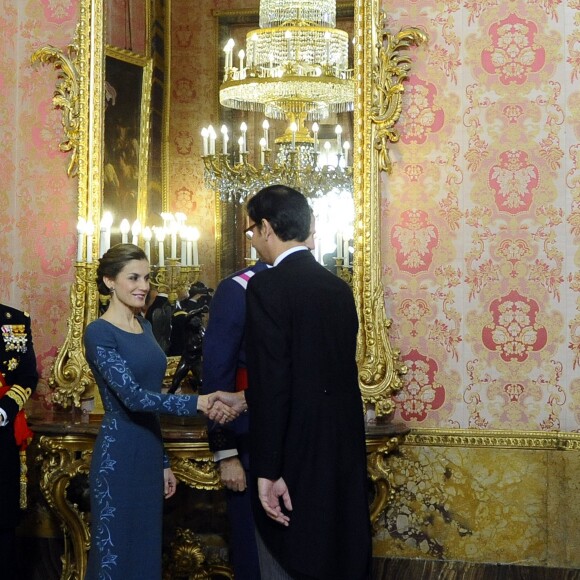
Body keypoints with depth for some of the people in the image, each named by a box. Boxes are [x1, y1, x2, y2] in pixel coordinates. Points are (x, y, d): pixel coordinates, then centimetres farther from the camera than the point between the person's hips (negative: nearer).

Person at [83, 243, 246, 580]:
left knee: (147, 549, 14)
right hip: (117, 456, -8)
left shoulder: (145, 326, 11)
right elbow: (133, 397, -24)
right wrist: (201, 402, -33)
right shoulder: (99, 333, -13)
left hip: (149, 452, 8)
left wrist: (163, 461, 16)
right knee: (116, 552, 1)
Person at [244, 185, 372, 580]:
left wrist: (266, 471, -17)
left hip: (295, 457, -7)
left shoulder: (267, 286, -14)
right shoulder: (340, 288, 8)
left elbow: (271, 383, -19)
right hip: (343, 450, 7)